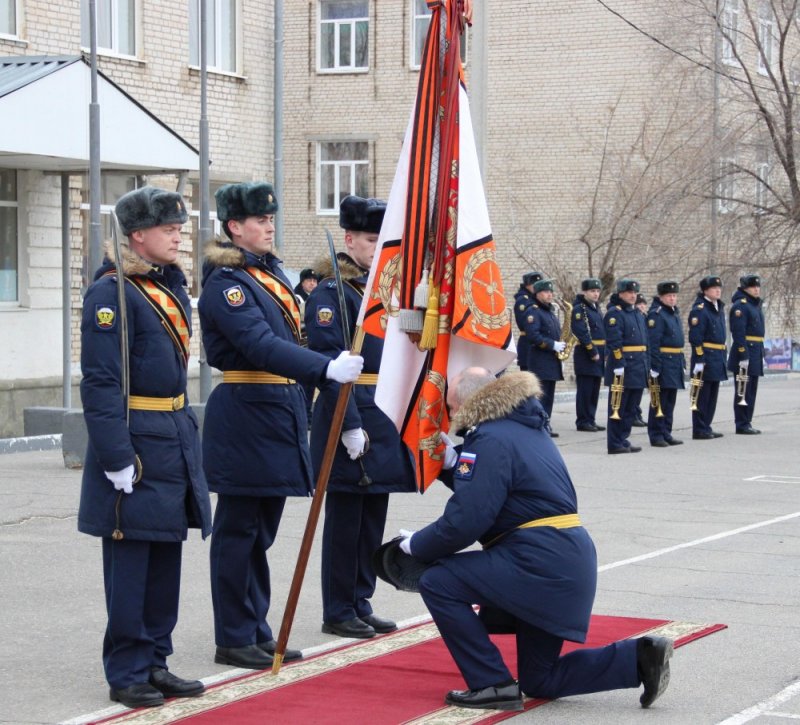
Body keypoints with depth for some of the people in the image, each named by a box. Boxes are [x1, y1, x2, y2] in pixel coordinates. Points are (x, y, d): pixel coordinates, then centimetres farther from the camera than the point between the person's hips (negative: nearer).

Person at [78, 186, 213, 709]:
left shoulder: (172, 287, 14)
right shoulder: (112, 293, -13)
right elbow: (100, 384, -16)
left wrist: (186, 439, 17)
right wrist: (117, 459, -20)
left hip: (175, 437, 9)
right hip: (137, 443, -9)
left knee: (166, 559, 13)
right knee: (130, 563, 0)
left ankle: (156, 664, 22)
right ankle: (127, 674, 9)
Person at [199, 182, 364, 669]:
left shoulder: (273, 272, 15)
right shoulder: (227, 282, -13)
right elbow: (261, 345, -26)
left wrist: (298, 415, 18)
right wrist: (328, 368, -35)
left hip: (281, 412, 9)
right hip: (244, 416, -9)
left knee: (263, 531, 13)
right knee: (239, 532, 0)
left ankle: (258, 630, 21)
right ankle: (234, 639, 7)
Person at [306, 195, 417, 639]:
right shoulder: (331, 293, -11)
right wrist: (351, 427, -21)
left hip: (385, 419, 8)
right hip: (350, 417, -8)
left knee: (373, 516, 12)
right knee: (346, 518, 0)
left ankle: (361, 603, 21)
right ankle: (338, 613, 8)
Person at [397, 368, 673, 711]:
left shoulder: (492, 440, -13)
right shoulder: (528, 429, 19)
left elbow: (465, 521, -18)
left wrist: (417, 544, -5)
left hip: (540, 563, -10)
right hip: (569, 561, 10)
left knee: (437, 583, -7)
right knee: (540, 681, 18)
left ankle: (493, 685, -5)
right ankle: (640, 657, 8)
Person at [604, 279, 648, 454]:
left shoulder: (638, 314, 18)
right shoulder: (614, 313, -10)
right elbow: (614, 342, -17)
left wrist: (645, 365, 17)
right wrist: (619, 365, -23)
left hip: (638, 368, 9)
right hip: (623, 367, -9)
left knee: (631, 409, 12)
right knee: (618, 407, -3)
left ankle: (623, 440, 20)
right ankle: (615, 444, 1)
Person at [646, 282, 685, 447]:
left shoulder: (675, 313, 16)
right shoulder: (656, 314, -12)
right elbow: (653, 343, -18)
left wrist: (682, 360, 18)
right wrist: (654, 366, -22)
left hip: (675, 363, 9)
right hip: (663, 363, -9)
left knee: (670, 401, 13)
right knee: (659, 401, -3)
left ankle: (666, 433, 19)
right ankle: (656, 435, 2)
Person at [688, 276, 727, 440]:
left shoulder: (719, 308, 15)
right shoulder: (699, 310, -13)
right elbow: (695, 338, -17)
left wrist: (722, 357, 20)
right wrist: (699, 360, -21)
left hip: (717, 358, 9)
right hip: (705, 357, -9)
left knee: (712, 395, 13)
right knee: (702, 395, -3)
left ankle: (706, 427, 20)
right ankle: (699, 430, 2)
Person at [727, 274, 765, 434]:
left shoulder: (757, 305, 17)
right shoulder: (740, 305, -12)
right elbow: (738, 333, -19)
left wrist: (761, 355, 20)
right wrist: (743, 356, -23)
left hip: (756, 353, 9)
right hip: (745, 352, -9)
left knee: (751, 391, 12)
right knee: (744, 391, -5)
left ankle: (747, 423, 17)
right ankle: (742, 425, 0)